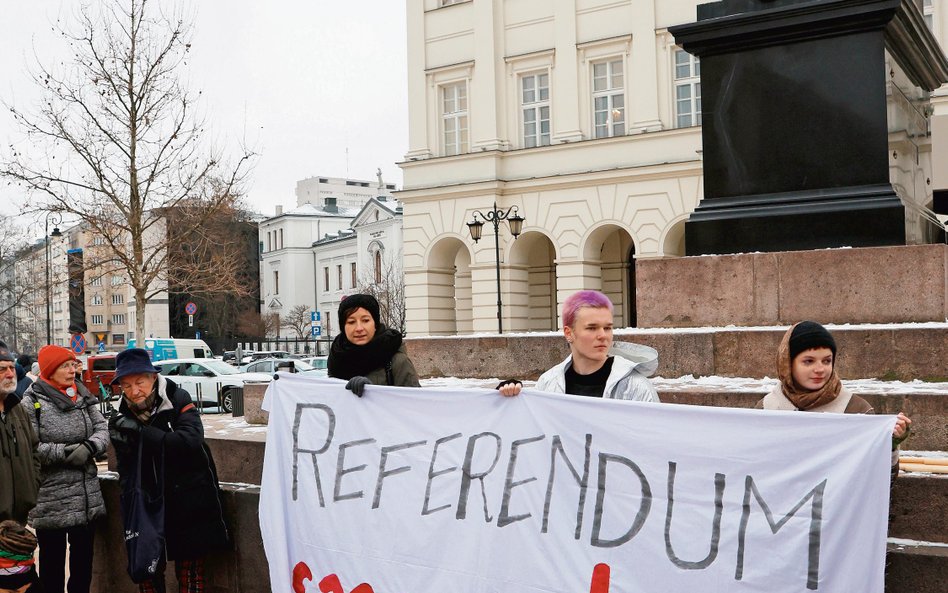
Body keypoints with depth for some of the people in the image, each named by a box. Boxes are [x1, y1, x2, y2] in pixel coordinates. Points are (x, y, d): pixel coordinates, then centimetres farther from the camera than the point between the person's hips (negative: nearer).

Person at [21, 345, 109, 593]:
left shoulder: (83, 396, 9)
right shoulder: (33, 402, -9)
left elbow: (102, 428, 4)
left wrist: (89, 446, -15)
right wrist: (63, 452, -20)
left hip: (87, 497, 5)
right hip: (51, 501, -5)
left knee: (83, 557, 16)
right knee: (52, 559, 6)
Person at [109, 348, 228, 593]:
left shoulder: (178, 399, -12)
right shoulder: (123, 417, 2)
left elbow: (192, 440, -29)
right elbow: (126, 471, 10)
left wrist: (141, 432, -33)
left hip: (189, 499, -4)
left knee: (190, 571, 3)